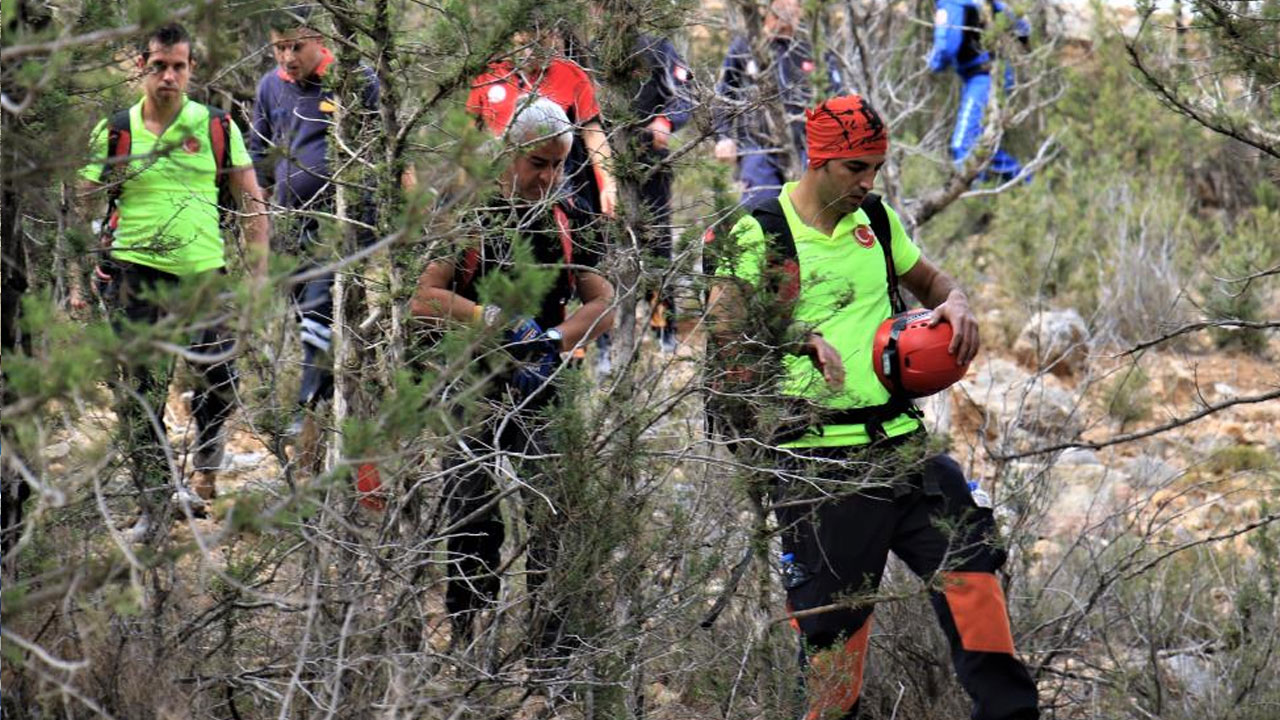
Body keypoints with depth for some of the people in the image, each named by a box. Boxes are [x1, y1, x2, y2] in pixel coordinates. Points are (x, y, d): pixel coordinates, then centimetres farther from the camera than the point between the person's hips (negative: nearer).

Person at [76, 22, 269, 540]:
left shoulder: (217, 127, 3)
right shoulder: (114, 132, 2)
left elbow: (252, 205, 8)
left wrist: (259, 274, 2)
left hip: (204, 271, 1)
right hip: (135, 271, -1)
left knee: (218, 384, 2)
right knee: (141, 393, -5)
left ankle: (205, 476, 31)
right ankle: (153, 505, 3)